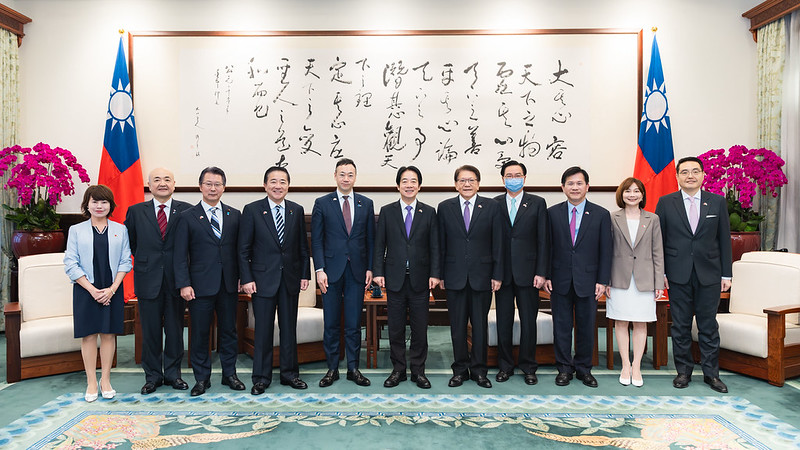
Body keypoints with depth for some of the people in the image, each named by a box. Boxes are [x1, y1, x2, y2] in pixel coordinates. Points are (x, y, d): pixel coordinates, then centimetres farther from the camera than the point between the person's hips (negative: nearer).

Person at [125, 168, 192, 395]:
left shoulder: (186, 211, 0)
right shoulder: (136, 211, 4)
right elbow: (129, 241, 15)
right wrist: (144, 259, 9)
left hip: (176, 280, 0)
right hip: (148, 280, 1)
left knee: (175, 329, 9)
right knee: (150, 331, 8)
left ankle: (173, 373, 23)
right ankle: (153, 376, 22)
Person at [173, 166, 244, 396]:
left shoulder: (234, 215, 8)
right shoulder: (188, 217, 1)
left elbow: (239, 249, 10)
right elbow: (180, 254, -2)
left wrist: (243, 277, 2)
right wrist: (184, 284, -10)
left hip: (229, 284, 3)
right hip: (201, 285, -2)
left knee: (229, 331, 11)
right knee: (200, 333, 5)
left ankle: (229, 374, 24)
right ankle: (202, 378, 20)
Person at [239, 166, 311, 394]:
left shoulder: (297, 210, 6)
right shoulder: (252, 210, -3)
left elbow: (303, 246, 9)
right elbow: (244, 249, -4)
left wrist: (305, 274, 3)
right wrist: (246, 279, -9)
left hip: (290, 278, 3)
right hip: (263, 279, -3)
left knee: (289, 328, 11)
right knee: (263, 330, 4)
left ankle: (289, 373, 24)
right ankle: (261, 377, 16)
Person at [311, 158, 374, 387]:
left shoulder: (366, 204, 9)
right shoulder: (322, 203, 3)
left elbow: (371, 239, 9)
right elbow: (316, 240, 0)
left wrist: (370, 268, 2)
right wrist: (319, 269, -8)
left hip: (357, 271, 1)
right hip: (331, 271, -1)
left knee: (354, 324, 6)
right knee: (331, 324, 6)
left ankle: (353, 368, 18)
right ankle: (332, 369, 17)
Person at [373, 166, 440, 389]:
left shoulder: (429, 212, 6)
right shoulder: (387, 212, 5)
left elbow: (434, 246, 4)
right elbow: (379, 245, 4)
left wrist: (434, 274, -5)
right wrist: (378, 272, -4)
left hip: (420, 279, 0)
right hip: (395, 279, 0)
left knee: (420, 328, 6)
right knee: (395, 328, 7)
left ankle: (418, 371, 18)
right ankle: (398, 370, 20)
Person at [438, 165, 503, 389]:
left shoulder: (491, 207, 2)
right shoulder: (445, 208, 4)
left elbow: (498, 243, 1)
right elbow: (441, 244, 5)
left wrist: (497, 275, -3)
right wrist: (440, 274, 1)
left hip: (482, 275, 0)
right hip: (455, 276, 1)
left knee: (480, 325, 8)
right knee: (457, 326, 7)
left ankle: (479, 370, 20)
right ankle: (460, 369, 20)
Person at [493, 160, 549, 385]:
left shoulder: (538, 203, 4)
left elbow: (543, 240, 0)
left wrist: (541, 272, -6)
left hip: (527, 272, -1)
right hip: (502, 272, 1)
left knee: (528, 322, 6)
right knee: (503, 321, 8)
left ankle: (528, 367, 20)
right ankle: (505, 366, 21)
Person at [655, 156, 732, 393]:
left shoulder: (717, 201, 5)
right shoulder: (666, 203, 2)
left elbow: (724, 239, 6)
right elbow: (658, 240, 2)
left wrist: (726, 274, 3)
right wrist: (659, 272, -3)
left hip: (709, 274, 1)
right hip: (678, 275, -1)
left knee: (709, 325, 7)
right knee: (680, 326, 7)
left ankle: (711, 373, 19)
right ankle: (683, 371, 20)